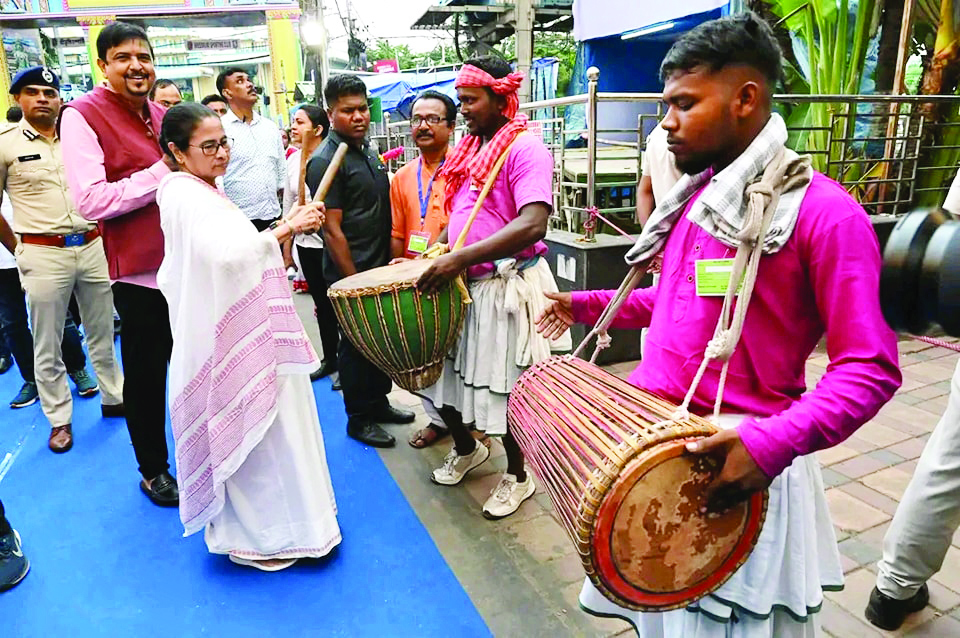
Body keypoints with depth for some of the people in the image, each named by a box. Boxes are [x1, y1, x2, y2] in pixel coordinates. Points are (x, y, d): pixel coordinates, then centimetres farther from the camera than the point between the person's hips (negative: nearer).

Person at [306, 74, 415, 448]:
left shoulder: (368, 150, 11)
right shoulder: (325, 161, -15)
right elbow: (332, 230, -18)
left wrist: (391, 260, 14)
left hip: (381, 267, 8)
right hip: (351, 274, -8)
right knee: (356, 345, 5)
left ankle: (379, 403, 35)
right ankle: (358, 419, 21)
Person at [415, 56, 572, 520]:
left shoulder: (525, 148, -14)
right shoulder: (468, 149, 12)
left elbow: (533, 224, -28)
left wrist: (459, 258, -32)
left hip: (508, 286, -8)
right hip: (464, 284, 8)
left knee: (505, 388, 5)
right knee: (445, 372, 15)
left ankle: (517, 475, 30)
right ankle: (466, 448, 42)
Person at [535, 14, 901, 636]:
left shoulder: (824, 212, -17)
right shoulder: (695, 193, 8)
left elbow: (870, 368, -19)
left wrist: (776, 442, -33)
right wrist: (590, 305, 12)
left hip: (736, 461, -7)